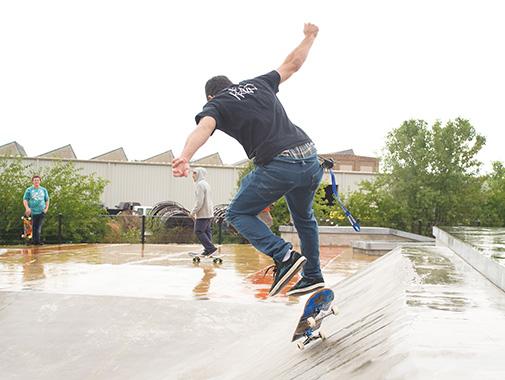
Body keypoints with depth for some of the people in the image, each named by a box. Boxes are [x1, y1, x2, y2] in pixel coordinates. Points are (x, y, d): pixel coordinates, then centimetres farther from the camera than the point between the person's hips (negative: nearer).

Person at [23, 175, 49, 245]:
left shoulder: (44, 190, 13)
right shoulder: (29, 190, 6)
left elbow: (47, 200, 18)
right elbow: (25, 200, 3)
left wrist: (46, 208, 5)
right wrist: (27, 208, -12)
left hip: (41, 211, 1)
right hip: (32, 211, -1)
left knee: (39, 227, -5)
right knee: (34, 227, -2)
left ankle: (37, 241, -2)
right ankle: (35, 240, 5)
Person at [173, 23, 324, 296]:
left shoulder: (216, 104, 7)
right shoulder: (258, 84, 21)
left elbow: (204, 127, -17)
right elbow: (293, 64, 34)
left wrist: (185, 157, -34)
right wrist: (309, 37, 52)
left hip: (278, 166, -6)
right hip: (310, 159, 6)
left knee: (238, 214, 13)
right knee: (304, 217, 28)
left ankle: (283, 255, -5)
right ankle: (312, 277, 31)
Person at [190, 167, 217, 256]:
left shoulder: (200, 185, -15)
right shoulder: (206, 184, 17)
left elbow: (200, 201, -21)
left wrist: (193, 212, -13)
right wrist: (195, 212, 21)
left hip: (203, 213, -10)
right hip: (209, 213, 10)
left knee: (198, 231, -6)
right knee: (207, 231, 11)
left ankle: (210, 247, -12)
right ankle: (208, 249, 11)